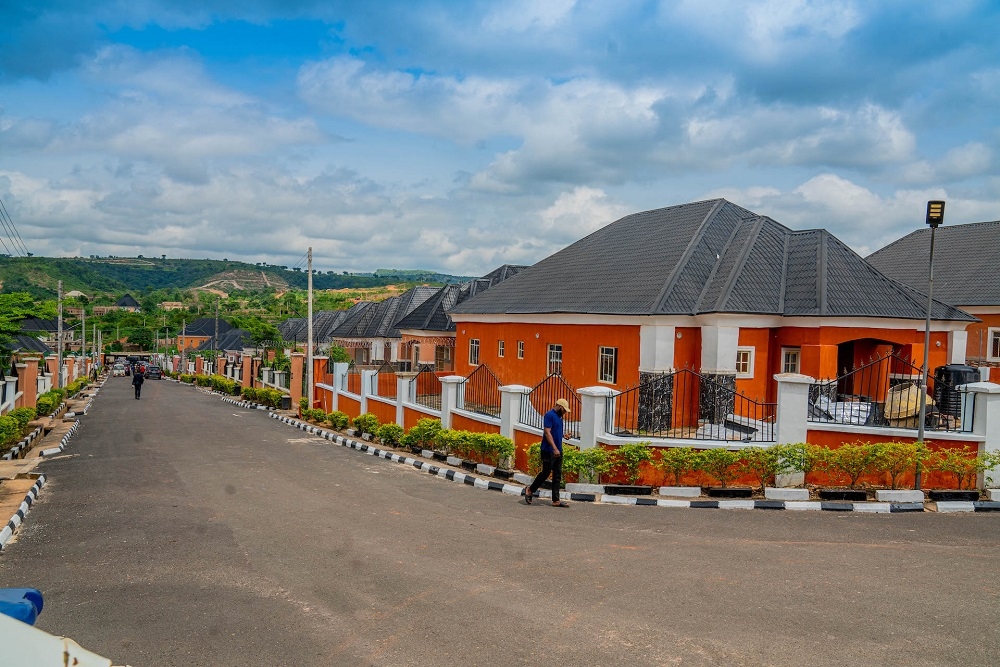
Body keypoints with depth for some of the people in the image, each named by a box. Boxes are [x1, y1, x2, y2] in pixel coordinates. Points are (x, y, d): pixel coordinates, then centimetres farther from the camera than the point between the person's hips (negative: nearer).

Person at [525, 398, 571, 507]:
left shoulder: (559, 417, 15)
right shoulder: (549, 415, -12)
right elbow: (547, 433, -19)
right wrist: (555, 448, -23)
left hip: (558, 451, 9)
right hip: (549, 451, -9)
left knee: (557, 476, 6)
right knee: (545, 473, -1)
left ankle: (556, 500, 8)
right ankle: (530, 490, 18)